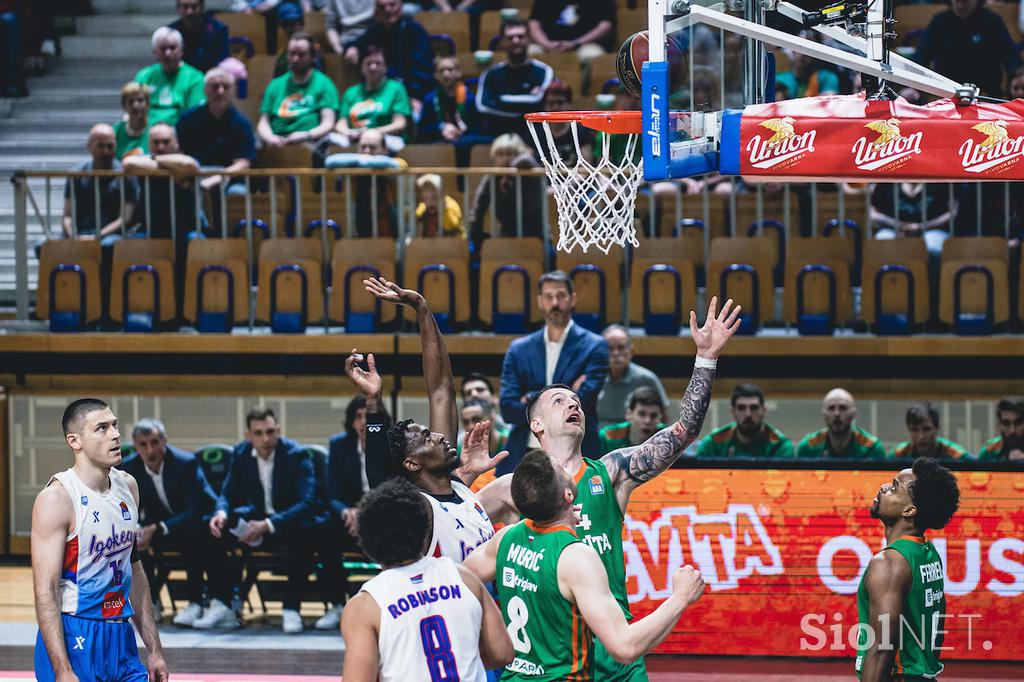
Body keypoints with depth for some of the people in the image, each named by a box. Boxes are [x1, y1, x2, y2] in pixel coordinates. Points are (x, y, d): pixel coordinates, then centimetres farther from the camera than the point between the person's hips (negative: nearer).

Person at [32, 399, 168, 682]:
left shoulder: (127, 486, 8)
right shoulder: (57, 497, -14)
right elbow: (45, 591, -18)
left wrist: (155, 649, 16)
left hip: (121, 638, 7)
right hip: (74, 641, -7)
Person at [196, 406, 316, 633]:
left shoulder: (297, 456, -17)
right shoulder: (241, 453, -2)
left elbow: (308, 502, -27)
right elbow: (228, 494, 4)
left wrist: (268, 525, -39)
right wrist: (222, 513, -23)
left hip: (289, 522, -5)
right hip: (257, 519, 5)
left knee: (301, 532, -39)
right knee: (216, 529, -19)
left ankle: (291, 610, -29)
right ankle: (221, 607, -14)